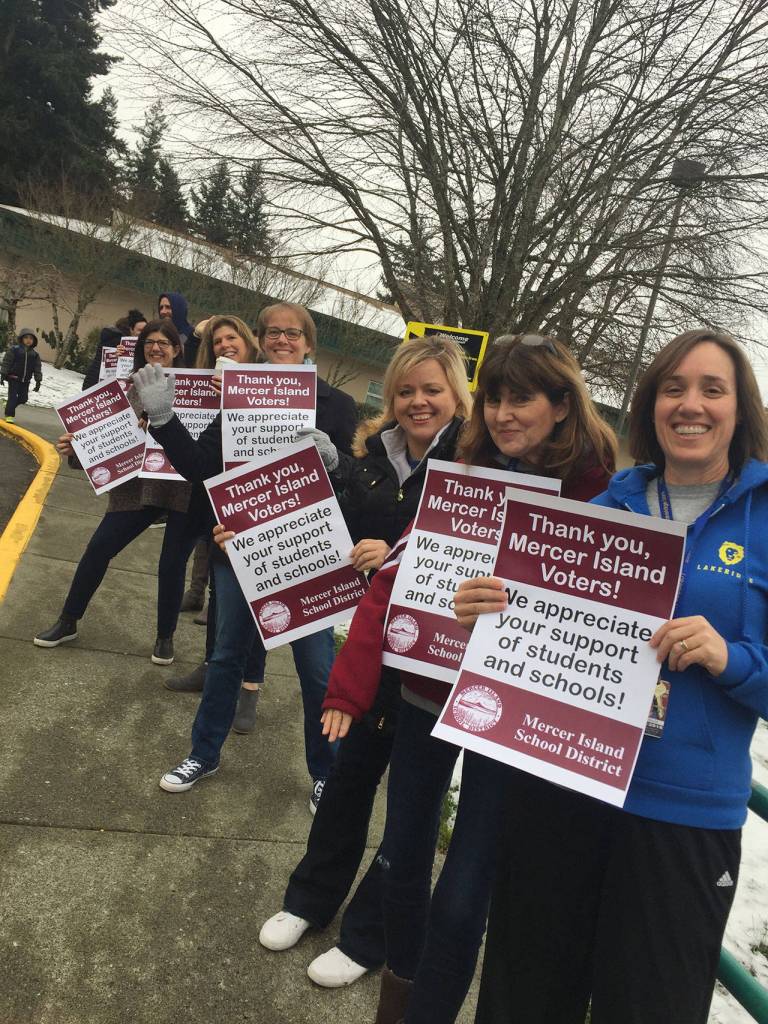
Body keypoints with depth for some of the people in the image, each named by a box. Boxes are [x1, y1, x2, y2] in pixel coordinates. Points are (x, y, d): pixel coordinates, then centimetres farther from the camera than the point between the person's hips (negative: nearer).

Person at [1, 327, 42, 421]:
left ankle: (9, 406, 30)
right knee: (13, 396, -8)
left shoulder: (35, 355, 6)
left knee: (23, 398, 6)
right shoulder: (14, 350, -6)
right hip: (13, 378, -4)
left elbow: (37, 368, 8)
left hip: (25, 381, 4)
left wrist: (38, 381, 4)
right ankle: (9, 415, 0)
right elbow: (6, 362, -4)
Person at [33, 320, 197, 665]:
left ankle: (165, 636, 25)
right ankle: (67, 621, 23)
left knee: (172, 565, 4)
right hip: (137, 486, 3)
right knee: (98, 549, 3)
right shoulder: (129, 385, 9)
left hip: (184, 488, -3)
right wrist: (79, 442, -7)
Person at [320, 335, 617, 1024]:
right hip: (429, 689, 4)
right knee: (403, 855, 18)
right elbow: (394, 584, -4)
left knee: (461, 898, 0)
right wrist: (349, 688, -10)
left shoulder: (600, 496, -10)